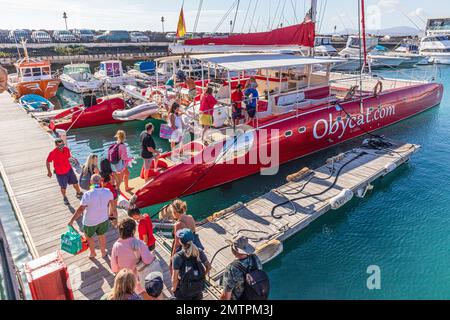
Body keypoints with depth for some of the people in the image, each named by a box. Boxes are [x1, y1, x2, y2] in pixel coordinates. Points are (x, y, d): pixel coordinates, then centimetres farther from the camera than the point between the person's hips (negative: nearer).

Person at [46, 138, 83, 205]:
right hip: (60, 173, -3)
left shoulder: (66, 149, -11)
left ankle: (79, 193, 39)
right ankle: (65, 198, 40)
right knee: (63, 187, 13)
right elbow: (48, 161, -10)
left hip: (69, 170, 4)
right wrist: (49, 171, -8)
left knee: (75, 183, 14)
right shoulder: (53, 153, -24)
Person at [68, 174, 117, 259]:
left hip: (90, 222, -3)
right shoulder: (108, 192, -16)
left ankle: (92, 253, 46)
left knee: (88, 236, 26)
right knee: (102, 236, 26)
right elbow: (112, 205, -1)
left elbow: (80, 209, -22)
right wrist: (111, 213, 19)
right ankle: (103, 252, 46)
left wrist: (72, 220, -9)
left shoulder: (87, 195, -28)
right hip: (103, 219, 3)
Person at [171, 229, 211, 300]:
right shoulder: (199, 252, -17)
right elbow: (208, 267, -5)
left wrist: (174, 288, -4)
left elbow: (175, 279, -24)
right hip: (199, 287, 3)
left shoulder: (177, 257, -29)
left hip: (184, 290, -3)